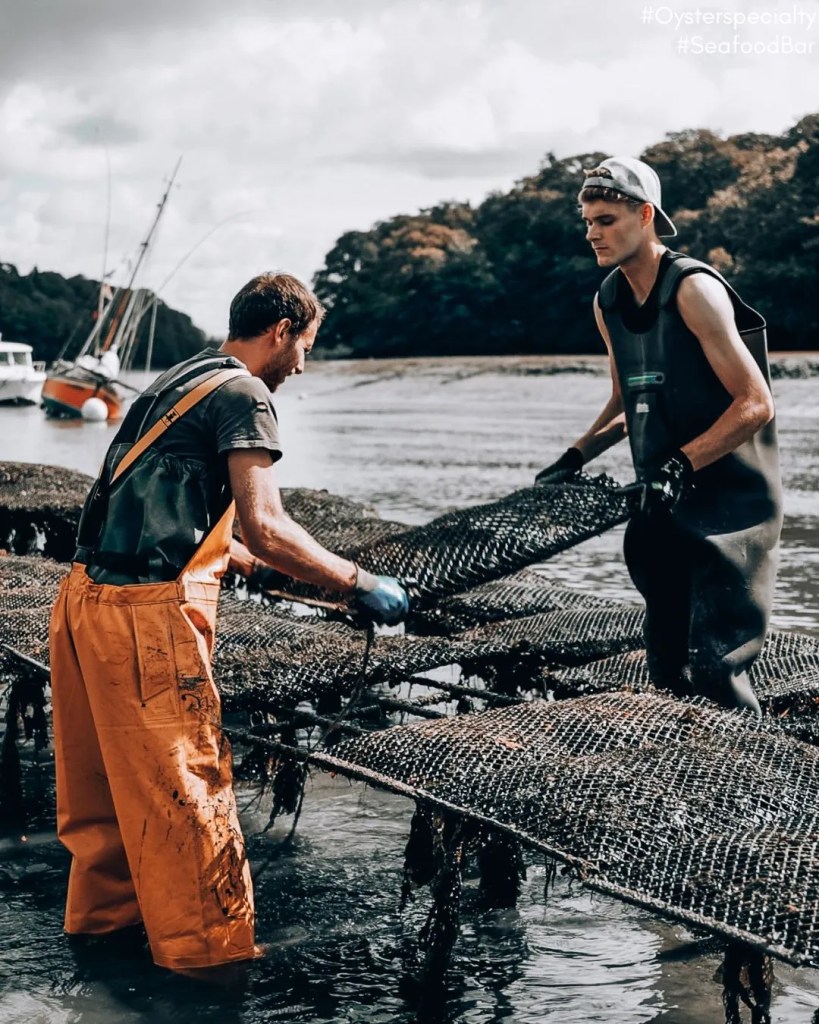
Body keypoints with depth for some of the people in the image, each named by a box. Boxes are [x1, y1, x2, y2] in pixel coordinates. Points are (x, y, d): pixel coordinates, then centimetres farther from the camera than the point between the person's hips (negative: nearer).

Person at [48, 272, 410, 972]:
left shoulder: (179, 380, 20)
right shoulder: (242, 394, -8)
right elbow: (264, 527, -18)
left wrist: (254, 564, 34)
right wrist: (358, 584, -9)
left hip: (87, 596, 9)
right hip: (149, 611, -9)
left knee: (112, 775, 21)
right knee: (185, 787, 0)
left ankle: (105, 908, 35)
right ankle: (210, 946, 10)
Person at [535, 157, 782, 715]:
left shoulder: (693, 289, -15)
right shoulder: (607, 303, 9)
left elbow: (755, 404, -18)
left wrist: (681, 464, -24)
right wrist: (576, 457, 13)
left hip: (731, 500, -8)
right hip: (665, 503, 8)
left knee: (714, 665, -13)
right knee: (667, 666, 11)